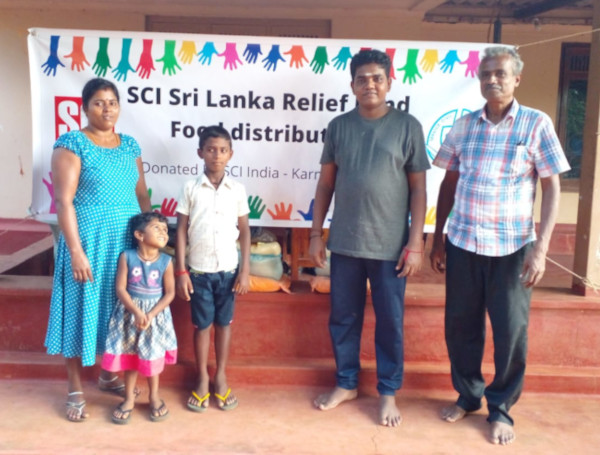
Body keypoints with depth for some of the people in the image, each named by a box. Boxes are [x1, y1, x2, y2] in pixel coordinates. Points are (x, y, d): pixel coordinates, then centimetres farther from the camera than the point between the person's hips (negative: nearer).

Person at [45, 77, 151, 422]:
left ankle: (109, 375, 32)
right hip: (88, 240, -5)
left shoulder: (130, 145, 9)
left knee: (117, 309, 13)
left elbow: (142, 194, 13)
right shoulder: (72, 143, -8)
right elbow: (64, 201, -13)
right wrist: (76, 251, -18)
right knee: (82, 309, 3)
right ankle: (76, 390, 16)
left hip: (126, 241, 5)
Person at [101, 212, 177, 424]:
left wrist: (150, 315, -17)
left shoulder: (165, 261, -9)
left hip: (156, 314, 0)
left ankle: (154, 396, 30)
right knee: (129, 356, 8)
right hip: (129, 313, 0)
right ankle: (129, 398, 25)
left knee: (152, 357, 11)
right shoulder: (127, 257, -12)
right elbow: (120, 289, -13)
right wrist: (137, 312, -22)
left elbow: (169, 293, -7)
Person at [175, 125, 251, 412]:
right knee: (202, 325, 8)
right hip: (198, 270, -1)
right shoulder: (191, 188, -3)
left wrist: (245, 269, -2)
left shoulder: (237, 189, 0)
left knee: (224, 323, 11)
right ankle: (202, 379, 22)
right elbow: (181, 231, -1)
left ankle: (221, 377, 25)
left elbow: (244, 230, 3)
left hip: (228, 270, 1)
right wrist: (181, 271, -5)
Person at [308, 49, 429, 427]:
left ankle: (388, 392, 26)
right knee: (343, 318, 13)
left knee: (390, 322, 9)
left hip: (391, 245, -2)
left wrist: (416, 242, -7)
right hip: (345, 242, 3)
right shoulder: (339, 126, 4)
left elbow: (418, 188, -2)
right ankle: (346, 384, 32)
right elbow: (326, 183, 9)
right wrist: (316, 233, 5)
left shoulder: (407, 126, -3)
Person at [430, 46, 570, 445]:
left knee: (510, 331, 6)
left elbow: (552, 188, -4)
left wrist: (541, 249, -12)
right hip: (462, 243, 3)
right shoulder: (464, 125, 6)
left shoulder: (537, 124, -3)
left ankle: (501, 408, 24)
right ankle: (468, 394, 32)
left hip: (513, 247, -3)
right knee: (460, 325, 11)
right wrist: (438, 239, 10)